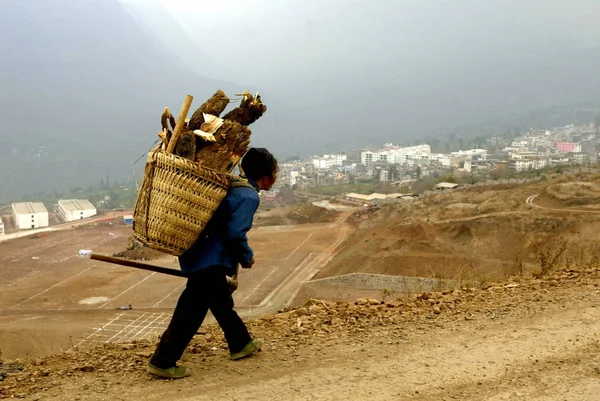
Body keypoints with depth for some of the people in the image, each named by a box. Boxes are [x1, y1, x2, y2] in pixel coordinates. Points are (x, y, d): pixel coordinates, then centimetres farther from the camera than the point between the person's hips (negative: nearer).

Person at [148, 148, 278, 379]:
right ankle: (162, 362, 0)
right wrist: (247, 258, -5)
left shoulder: (235, 186, 13)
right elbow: (235, 234, -21)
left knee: (222, 302, 23)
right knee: (192, 310, -5)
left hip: (202, 254, 11)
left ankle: (241, 344, 40)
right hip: (209, 260, -11)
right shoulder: (249, 196, -15)